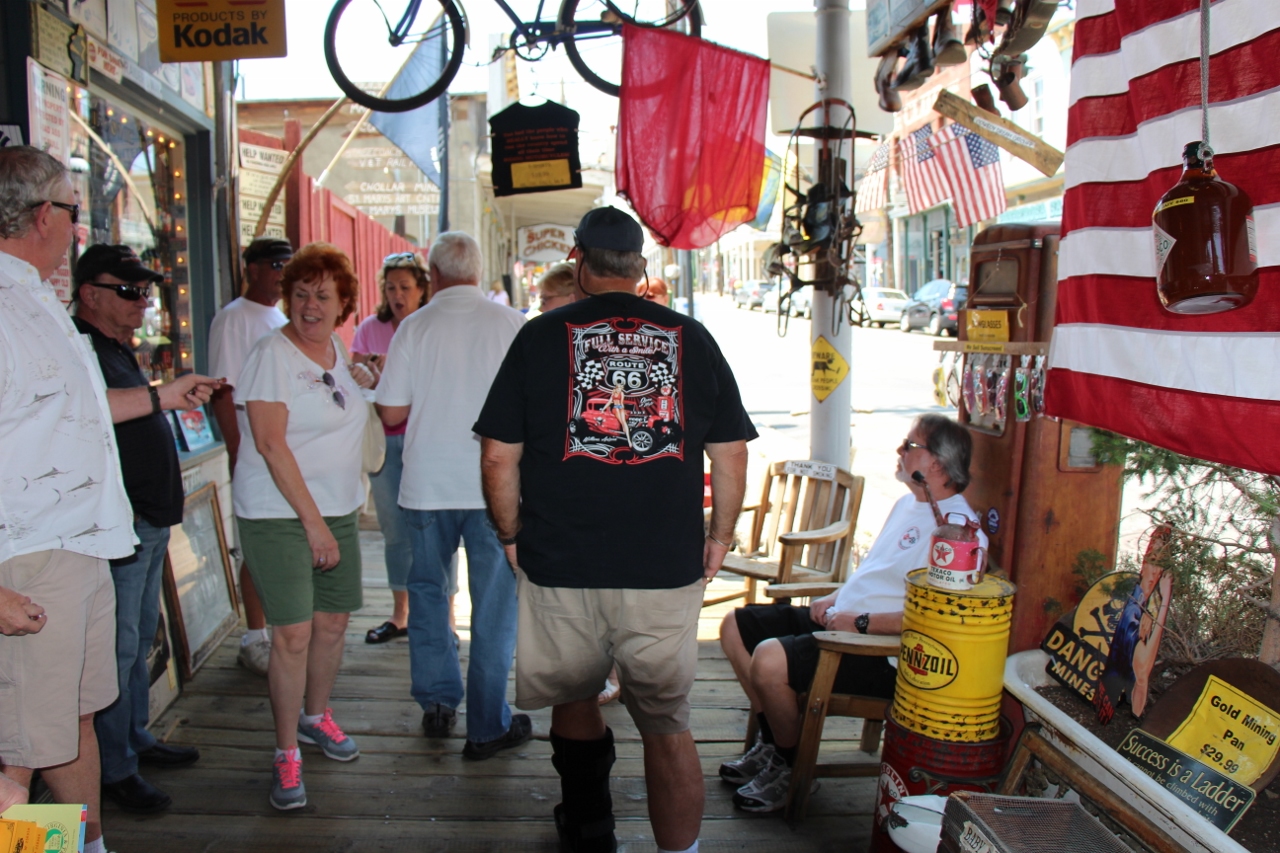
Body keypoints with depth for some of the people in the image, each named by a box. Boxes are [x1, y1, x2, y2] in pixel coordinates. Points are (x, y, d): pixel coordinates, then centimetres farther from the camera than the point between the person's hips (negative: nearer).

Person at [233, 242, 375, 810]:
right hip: (278, 514, -7)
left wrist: (364, 381, 11)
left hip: (338, 509, 7)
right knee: (293, 634, -8)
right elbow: (270, 444, -18)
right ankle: (286, 754, 7)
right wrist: (313, 522, -19)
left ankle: (315, 717, 35)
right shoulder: (273, 355, -12)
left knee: (333, 623, 13)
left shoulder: (336, 349, 9)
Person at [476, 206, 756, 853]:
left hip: (560, 564, 0)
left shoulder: (541, 337, -1)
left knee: (573, 699, 21)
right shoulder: (691, 337, 4)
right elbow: (730, 452, 6)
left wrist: (512, 537, 12)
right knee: (667, 724, 8)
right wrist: (719, 538, 17)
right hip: (668, 568, 0)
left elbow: (498, 457, -1)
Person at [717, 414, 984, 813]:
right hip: (841, 618, 11)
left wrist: (860, 622, -23)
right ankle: (772, 743, 18)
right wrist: (833, 598, 9)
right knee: (736, 627, 8)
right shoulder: (908, 503, 15)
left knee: (769, 660, -29)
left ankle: (789, 768, -3)